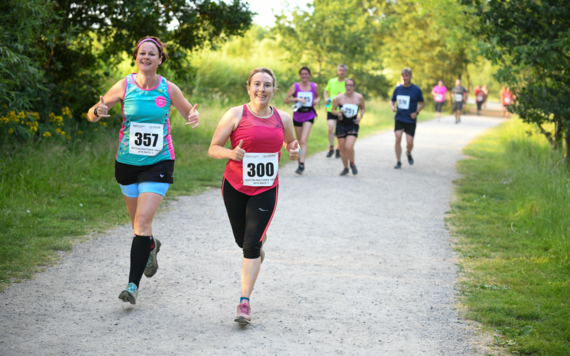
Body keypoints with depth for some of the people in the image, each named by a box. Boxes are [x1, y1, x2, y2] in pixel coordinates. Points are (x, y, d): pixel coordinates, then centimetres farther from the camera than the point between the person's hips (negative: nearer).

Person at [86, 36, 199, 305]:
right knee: (137, 222, 15)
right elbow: (92, 114, 1)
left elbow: (188, 113, 12)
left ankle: (133, 285, -13)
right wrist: (98, 112, -24)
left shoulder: (168, 89, -3)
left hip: (158, 163, -2)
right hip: (127, 162, 2)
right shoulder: (124, 86, -4)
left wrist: (194, 117, -12)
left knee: (143, 221, -14)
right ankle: (151, 247, 51)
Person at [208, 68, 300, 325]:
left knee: (251, 245, -11)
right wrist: (231, 153, -27)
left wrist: (294, 152, -3)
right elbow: (213, 149, -6)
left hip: (266, 190, 0)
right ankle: (260, 238, 54)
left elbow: (289, 142, 20)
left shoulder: (283, 118, 2)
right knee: (242, 240, 14)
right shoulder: (236, 115, -7)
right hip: (235, 187, 0)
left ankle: (244, 303, -7)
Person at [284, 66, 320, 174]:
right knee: (299, 141, 15)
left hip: (309, 116, -2)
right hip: (297, 116, 2)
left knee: (303, 141, -17)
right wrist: (297, 99, -22)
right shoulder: (295, 86, -2)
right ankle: (300, 158, 40)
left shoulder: (314, 86, 3)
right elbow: (286, 100, -7)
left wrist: (317, 100, 0)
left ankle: (301, 165, -21)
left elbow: (318, 96, 22)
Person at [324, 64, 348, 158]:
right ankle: (331, 148, 3)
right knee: (330, 128, -14)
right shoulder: (331, 82, 6)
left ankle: (339, 149, 23)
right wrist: (326, 98, 4)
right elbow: (326, 91, 24)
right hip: (331, 109, 1)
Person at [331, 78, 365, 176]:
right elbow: (333, 110, 6)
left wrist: (360, 117, -4)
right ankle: (345, 168, 26)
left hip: (353, 125, -1)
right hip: (341, 125, 1)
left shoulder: (359, 97, -3)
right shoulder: (339, 98, -6)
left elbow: (363, 109, 14)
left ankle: (352, 164, 10)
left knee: (349, 147, -18)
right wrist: (337, 113, -16)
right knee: (342, 148, 6)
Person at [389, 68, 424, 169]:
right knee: (398, 139, -13)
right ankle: (398, 162, 0)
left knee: (410, 143, -3)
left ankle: (408, 153, 33)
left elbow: (421, 103, 5)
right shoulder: (398, 89, 4)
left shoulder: (416, 89, -4)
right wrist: (392, 107, -9)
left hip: (411, 120, -2)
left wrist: (416, 112, -13)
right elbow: (392, 101, 15)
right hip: (399, 119, 2)